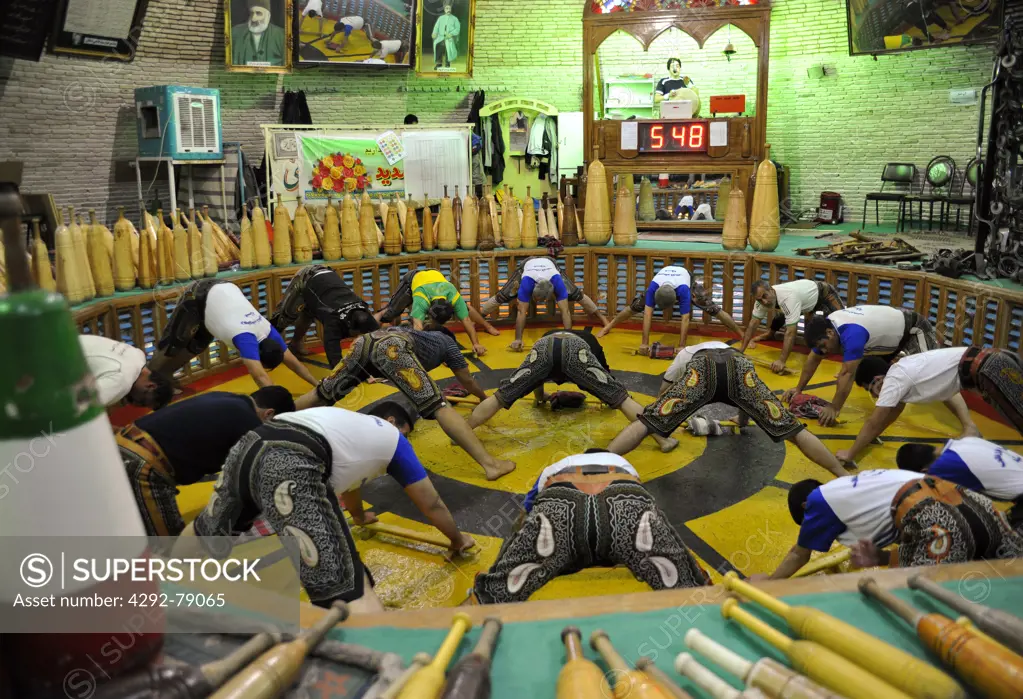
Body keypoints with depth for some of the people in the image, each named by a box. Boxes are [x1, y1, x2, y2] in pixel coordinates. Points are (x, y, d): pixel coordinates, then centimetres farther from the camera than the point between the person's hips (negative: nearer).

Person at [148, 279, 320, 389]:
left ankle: (164, 377, 32)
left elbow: (294, 362, -12)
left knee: (194, 347, 17)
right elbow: (260, 376, -48)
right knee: (173, 344, 2)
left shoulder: (268, 330, -17)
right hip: (198, 296, -7)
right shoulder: (246, 338, -38)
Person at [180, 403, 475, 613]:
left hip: (247, 446, 8)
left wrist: (359, 515, 81)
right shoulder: (392, 437, 26)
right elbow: (431, 504, 34)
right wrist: (458, 540, 52)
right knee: (351, 593, -14)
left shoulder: (349, 423, 41)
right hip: (291, 466, -8)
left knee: (208, 533, 37)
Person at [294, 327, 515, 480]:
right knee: (438, 406, -12)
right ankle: (489, 464, -18)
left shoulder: (420, 334, 46)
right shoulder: (447, 342, 34)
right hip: (392, 346, -6)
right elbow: (467, 381, 42)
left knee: (323, 394, 21)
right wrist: (484, 399, 61)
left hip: (366, 340, 6)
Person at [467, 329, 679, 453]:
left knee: (502, 396, 7)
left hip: (543, 346, 1)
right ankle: (662, 439, 0)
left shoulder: (548, 336, 50)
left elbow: (536, 377, 60)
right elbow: (606, 376, 54)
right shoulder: (589, 340, 47)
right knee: (620, 396, 3)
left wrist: (540, 398, 79)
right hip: (576, 348, -1)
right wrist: (609, 399, 73)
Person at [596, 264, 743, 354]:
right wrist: (645, 343, -46)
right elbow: (648, 315, -45)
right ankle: (608, 327, 15)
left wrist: (681, 346, -49)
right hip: (665, 277, 2)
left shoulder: (683, 290, -49)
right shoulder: (653, 287, -44)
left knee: (712, 308, -11)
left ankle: (741, 334, 0)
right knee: (636, 305, -3)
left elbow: (685, 319, -48)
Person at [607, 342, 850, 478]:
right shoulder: (731, 349, 52)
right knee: (791, 428, 4)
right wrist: (743, 420, 82)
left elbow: (662, 394, 55)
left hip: (701, 367, -2)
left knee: (647, 422, -6)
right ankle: (845, 477, -2)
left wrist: (668, 419, 74)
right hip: (740, 364, 2)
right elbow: (747, 397, 63)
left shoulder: (686, 354, 47)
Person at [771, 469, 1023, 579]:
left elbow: (798, 554, 31)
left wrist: (766, 585, 44)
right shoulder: (854, 487, 35)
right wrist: (879, 559, 23)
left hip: (937, 522, -8)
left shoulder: (820, 499, 16)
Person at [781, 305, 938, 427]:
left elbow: (846, 374, -43)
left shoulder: (852, 333, -42)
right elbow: (813, 359, -2)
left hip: (912, 328, -8)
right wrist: (799, 389, -3)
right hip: (891, 331, 8)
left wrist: (834, 409, -42)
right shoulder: (826, 325, -14)